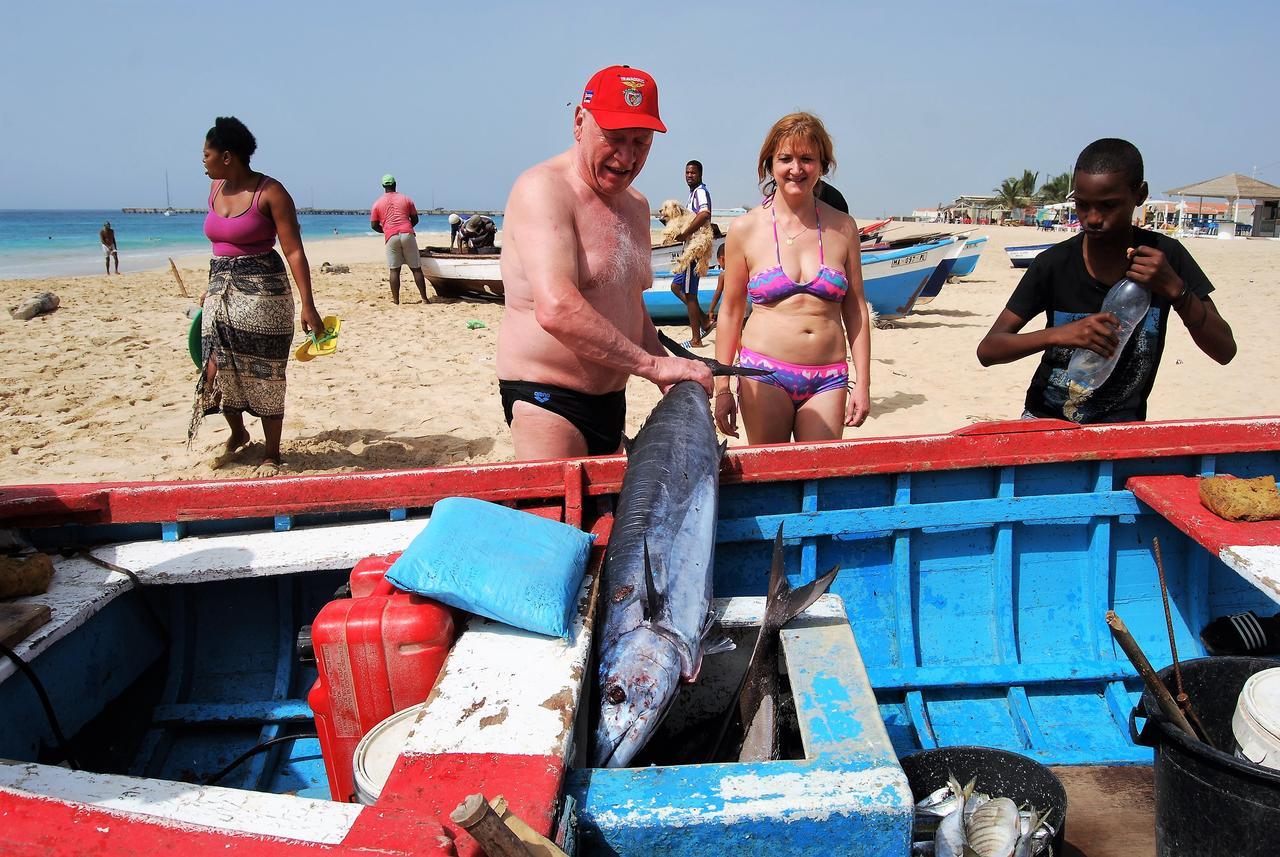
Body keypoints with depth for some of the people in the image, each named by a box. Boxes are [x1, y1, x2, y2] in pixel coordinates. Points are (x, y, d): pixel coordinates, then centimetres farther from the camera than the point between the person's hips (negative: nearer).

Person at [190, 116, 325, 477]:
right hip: (221, 293, 7)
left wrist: (307, 305, -21)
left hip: (261, 293, -6)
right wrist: (212, 288, 26)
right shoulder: (216, 189, 10)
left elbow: (294, 250, -15)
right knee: (216, 370, 6)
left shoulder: (270, 193, -11)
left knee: (264, 376, 0)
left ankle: (272, 454, 15)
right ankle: (238, 434, 32)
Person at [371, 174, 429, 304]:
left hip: (391, 237, 0)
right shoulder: (406, 199, 12)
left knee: (394, 270, 4)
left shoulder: (378, 203, 10)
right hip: (408, 235, 0)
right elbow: (415, 219, 14)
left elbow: (374, 225, 9)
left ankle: (395, 299, 2)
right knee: (416, 268, 3)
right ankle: (424, 298, 2)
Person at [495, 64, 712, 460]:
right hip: (548, 400, -9)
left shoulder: (636, 205, 14)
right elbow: (556, 310, -29)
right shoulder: (544, 189, -15)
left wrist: (669, 375, 8)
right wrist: (653, 364, -25)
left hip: (612, 398, 9)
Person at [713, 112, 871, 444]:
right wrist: (722, 388, 3)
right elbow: (730, 311, 4)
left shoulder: (842, 228, 6)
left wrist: (863, 382, 5)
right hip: (765, 373, -1)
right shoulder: (746, 229, 1)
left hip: (828, 380, 2)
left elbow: (855, 309, 9)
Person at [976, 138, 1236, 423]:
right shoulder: (1054, 264, -10)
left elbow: (1225, 351, -7)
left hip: (1121, 425, 1)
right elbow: (987, 350, -14)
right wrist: (1059, 334, -30)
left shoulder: (1164, 257, -6)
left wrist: (1175, 289, -22)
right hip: (1047, 418, 0)